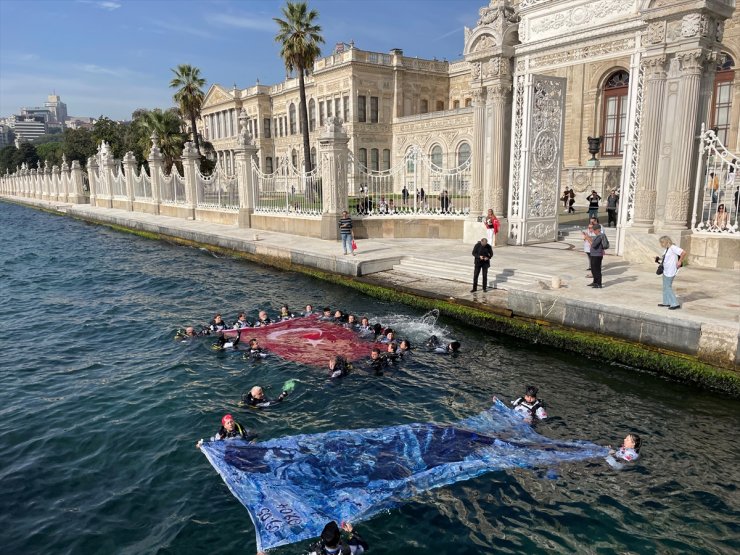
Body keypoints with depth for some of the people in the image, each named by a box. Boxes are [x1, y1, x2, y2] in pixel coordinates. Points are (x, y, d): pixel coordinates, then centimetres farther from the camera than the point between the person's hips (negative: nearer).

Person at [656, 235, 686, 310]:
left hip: (670, 271, -10)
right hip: (666, 270, 10)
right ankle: (666, 302, 26)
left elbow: (683, 252, -25)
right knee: (665, 287, 16)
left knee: (668, 287, -5)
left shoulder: (673, 248, -18)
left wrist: (680, 261, -18)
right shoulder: (667, 249, 11)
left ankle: (675, 304, 1)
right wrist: (659, 259, 7)